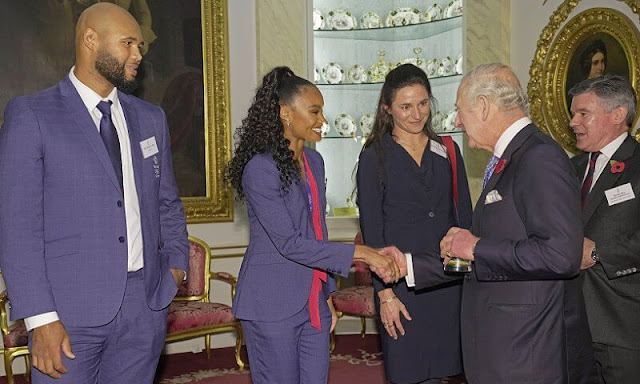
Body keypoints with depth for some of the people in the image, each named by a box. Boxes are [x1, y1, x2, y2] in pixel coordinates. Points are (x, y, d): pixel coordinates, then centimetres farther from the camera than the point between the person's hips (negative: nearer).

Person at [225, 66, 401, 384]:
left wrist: (327, 294, 15)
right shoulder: (260, 169, -16)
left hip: (313, 302, 7)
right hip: (272, 305, -7)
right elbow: (290, 243, -21)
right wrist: (362, 253, -22)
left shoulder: (314, 161, 9)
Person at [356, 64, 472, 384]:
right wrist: (385, 293, -9)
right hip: (401, 283, -3)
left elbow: (464, 218, 11)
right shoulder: (375, 156, -1)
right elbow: (371, 230, -4)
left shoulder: (447, 152, 9)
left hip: (448, 280, 3)